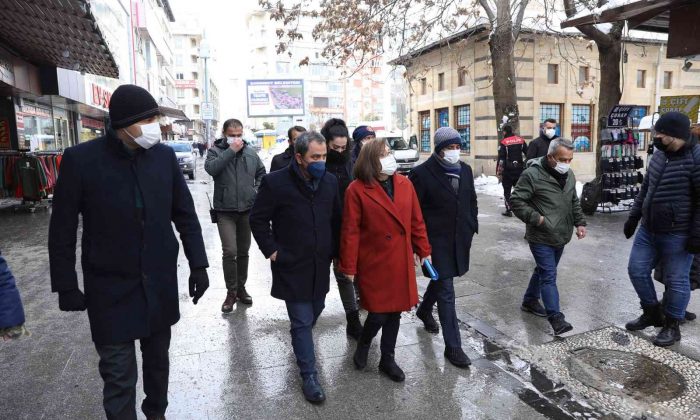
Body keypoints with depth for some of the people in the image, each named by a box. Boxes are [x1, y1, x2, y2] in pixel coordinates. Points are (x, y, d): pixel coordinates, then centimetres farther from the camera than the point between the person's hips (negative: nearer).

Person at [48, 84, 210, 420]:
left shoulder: (164, 156, -3)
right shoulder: (80, 159, -11)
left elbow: (185, 215, 3)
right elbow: (62, 230, -4)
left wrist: (198, 264, 1)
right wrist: (66, 286, -3)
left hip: (160, 283, 3)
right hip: (111, 288, -3)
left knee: (157, 359, 19)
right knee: (119, 376, 4)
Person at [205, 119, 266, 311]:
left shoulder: (250, 152, 7)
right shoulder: (215, 151, -2)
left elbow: (261, 172, 17)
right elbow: (210, 168, -22)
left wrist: (257, 189, 2)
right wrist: (231, 150, -21)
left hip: (247, 209, 4)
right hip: (225, 210, -3)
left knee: (243, 251, 13)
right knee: (230, 251, -11)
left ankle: (241, 287, 28)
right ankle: (231, 292, 5)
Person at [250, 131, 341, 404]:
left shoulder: (330, 181, 0)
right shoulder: (276, 182, -14)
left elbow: (336, 220, 11)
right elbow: (258, 220, -6)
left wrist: (334, 250, 9)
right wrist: (271, 251, -9)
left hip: (320, 265, 5)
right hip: (292, 266, -5)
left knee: (314, 312, 21)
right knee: (302, 321, 2)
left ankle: (299, 340, 51)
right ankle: (309, 375, 18)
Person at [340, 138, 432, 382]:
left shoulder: (405, 184, 3)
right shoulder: (357, 190, -12)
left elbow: (416, 221, 9)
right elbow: (350, 232, -12)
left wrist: (424, 250, 10)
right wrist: (349, 267, -11)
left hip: (400, 262, 5)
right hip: (374, 263, -5)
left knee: (395, 312, 14)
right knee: (378, 313, 0)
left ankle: (387, 359, 33)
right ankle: (363, 344, 34)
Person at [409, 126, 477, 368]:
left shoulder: (465, 170, 6)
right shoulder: (423, 173, -14)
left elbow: (472, 200, 17)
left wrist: (472, 226, 12)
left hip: (460, 238, 7)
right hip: (437, 240, -6)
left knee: (441, 279, 24)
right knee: (446, 290, -3)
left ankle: (424, 310, 52)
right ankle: (453, 346, 6)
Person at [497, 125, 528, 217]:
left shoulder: (503, 142, -10)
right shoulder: (521, 140, 5)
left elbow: (501, 159, -13)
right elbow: (528, 154, 9)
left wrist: (499, 172, -9)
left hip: (508, 170, -4)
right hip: (519, 169, 4)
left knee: (507, 190, 5)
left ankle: (509, 210, 3)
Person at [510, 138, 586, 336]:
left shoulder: (569, 174, 8)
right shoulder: (532, 174, -18)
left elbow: (574, 202, 19)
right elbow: (516, 200, -17)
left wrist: (579, 222, 9)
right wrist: (535, 218, -22)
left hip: (560, 237, 8)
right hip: (541, 237, -8)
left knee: (544, 271, 19)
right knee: (549, 275, -7)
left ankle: (530, 301, 37)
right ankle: (555, 317, -1)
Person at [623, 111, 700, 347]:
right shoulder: (658, 155, 8)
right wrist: (633, 217, 17)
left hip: (676, 236, -7)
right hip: (647, 231, 8)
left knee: (676, 281, 6)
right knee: (637, 270, 13)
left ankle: (672, 326, 24)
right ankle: (652, 313, 32)